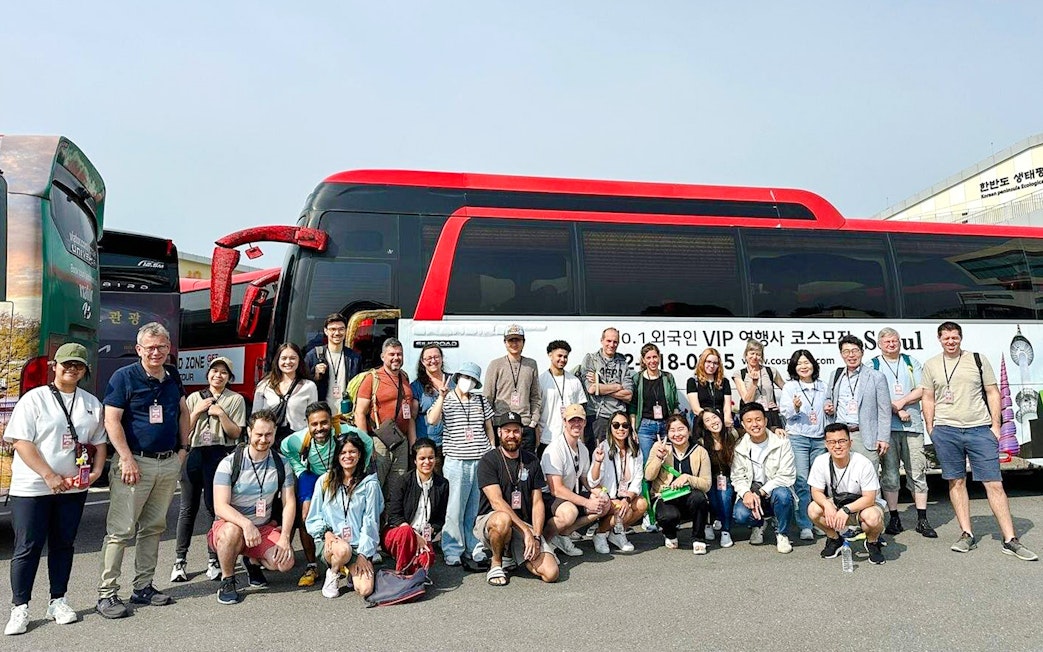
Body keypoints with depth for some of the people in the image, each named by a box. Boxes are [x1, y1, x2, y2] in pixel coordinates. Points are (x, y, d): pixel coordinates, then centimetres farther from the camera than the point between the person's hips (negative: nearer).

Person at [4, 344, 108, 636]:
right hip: (32, 488, -4)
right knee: (27, 548, 0)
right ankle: (19, 608, 9)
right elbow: (21, 441, -11)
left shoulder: (91, 403, 11)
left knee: (63, 545, 11)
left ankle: (57, 601, 21)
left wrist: (96, 471, -3)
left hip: (73, 488, 4)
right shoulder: (34, 398, -4)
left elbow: (99, 442, 15)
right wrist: (49, 476, -17)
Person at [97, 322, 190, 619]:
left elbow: (183, 412, 23)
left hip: (169, 463, 6)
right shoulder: (124, 377, -6)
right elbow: (112, 420, -11)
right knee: (121, 529, -5)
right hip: (135, 463, -6)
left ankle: (143, 587, 20)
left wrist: (183, 448, 14)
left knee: (153, 527, 11)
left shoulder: (172, 377, 11)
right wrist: (127, 459, -17)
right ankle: (107, 594, 2)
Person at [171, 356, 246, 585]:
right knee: (188, 508, 3)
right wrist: (197, 411, -2)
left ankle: (214, 560, 6)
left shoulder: (236, 399, 7)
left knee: (215, 508, -2)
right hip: (193, 453, 2)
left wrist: (220, 413, -8)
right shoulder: (194, 398, 14)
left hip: (219, 455, -2)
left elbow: (236, 433, 1)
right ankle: (180, 561, 8)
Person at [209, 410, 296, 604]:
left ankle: (254, 561, 15)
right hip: (229, 523, -3)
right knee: (233, 530, -39)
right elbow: (220, 506, -20)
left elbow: (289, 503, 0)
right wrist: (246, 524, -37)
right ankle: (227, 581, -12)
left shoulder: (281, 464, 0)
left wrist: (284, 537, -14)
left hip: (264, 527, 3)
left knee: (285, 563, -20)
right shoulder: (230, 463, -11)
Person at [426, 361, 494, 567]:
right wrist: (442, 396, -20)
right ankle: (453, 551, 9)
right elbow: (432, 419, -16)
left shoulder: (482, 401, 13)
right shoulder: (446, 400, 2)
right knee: (456, 509, -1)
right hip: (457, 462, -3)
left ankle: (474, 548, 21)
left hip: (481, 460, 3)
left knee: (476, 508, 9)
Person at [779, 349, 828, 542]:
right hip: (798, 438, -3)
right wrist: (795, 407, -20)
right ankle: (805, 526, -4)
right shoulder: (789, 386, 4)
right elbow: (785, 412, 0)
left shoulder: (822, 386, 15)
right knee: (802, 482, -8)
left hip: (819, 439, 4)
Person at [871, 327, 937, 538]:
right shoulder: (873, 366, 7)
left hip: (912, 426, 2)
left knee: (917, 473, 2)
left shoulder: (912, 363, 14)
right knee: (889, 475, 1)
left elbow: (921, 390, 5)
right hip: (886, 426, -1)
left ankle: (922, 520, 7)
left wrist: (900, 402, -9)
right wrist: (897, 410, -10)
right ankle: (894, 518, 9)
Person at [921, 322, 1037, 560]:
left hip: (980, 429, -1)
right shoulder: (931, 366, 9)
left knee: (994, 483, -3)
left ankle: (1010, 540, 0)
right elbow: (928, 399, 11)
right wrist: (930, 430, 5)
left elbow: (992, 393, 8)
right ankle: (967, 534, 13)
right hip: (946, 431, 1)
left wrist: (995, 424, 1)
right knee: (956, 482, 5)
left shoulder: (978, 360, 7)